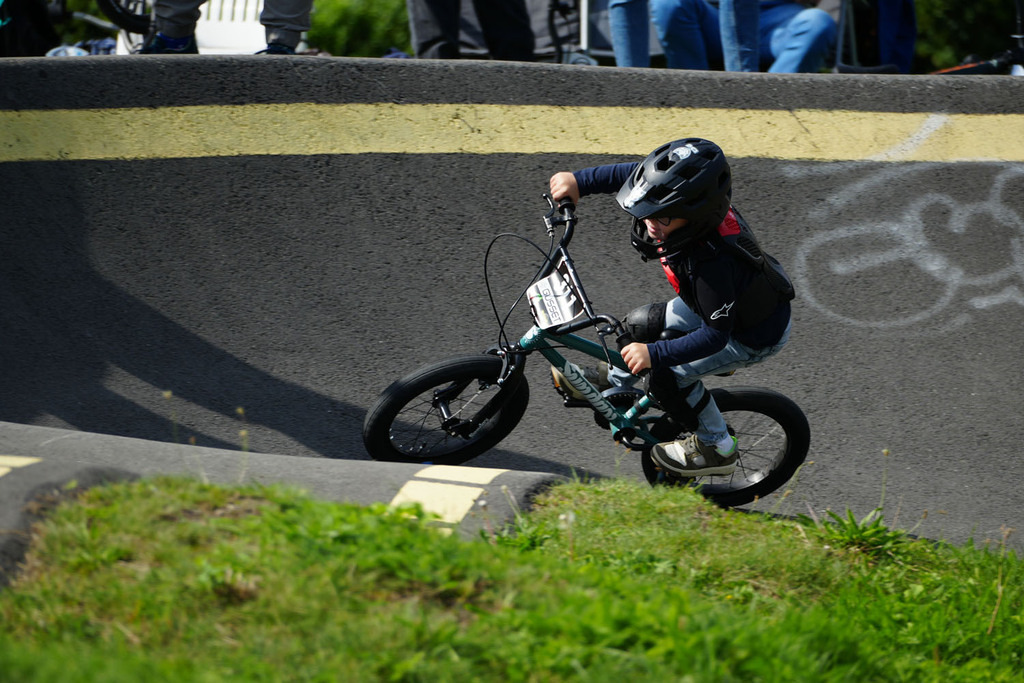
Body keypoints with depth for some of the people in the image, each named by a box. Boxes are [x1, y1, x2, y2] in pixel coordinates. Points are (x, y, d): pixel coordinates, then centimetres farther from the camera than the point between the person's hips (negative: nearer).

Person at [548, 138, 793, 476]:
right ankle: (615, 382, 43)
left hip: (755, 337, -8)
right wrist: (580, 181, -12)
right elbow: (631, 173, -5)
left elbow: (714, 334, -36)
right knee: (641, 325, 13)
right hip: (728, 303, 9)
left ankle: (717, 449, 11)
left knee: (668, 375, -11)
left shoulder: (713, 263, -43)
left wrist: (655, 353, -40)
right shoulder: (684, 198, -22)